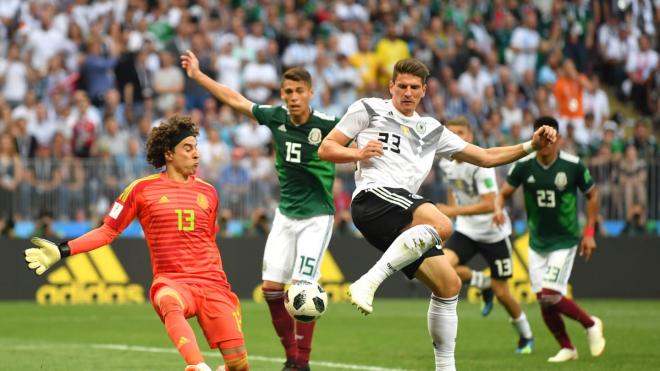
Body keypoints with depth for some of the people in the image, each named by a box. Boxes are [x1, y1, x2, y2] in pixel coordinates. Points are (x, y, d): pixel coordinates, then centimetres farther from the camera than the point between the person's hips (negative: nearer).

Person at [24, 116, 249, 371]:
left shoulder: (207, 192, 15)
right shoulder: (142, 189, 5)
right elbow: (108, 231, 8)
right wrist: (62, 251, -1)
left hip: (211, 284, 4)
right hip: (171, 282, -4)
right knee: (170, 303, -43)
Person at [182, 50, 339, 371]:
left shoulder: (327, 125, -16)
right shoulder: (276, 117, -2)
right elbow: (235, 100, 10)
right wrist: (197, 75, 15)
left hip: (316, 215, -5)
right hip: (285, 214, 5)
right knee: (271, 287, -1)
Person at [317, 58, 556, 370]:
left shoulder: (432, 131, 27)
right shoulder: (369, 110, 12)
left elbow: (486, 157, 28)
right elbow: (326, 149, 11)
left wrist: (532, 146, 18)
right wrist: (358, 153, -8)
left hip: (404, 223, 7)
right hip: (374, 197, -7)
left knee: (449, 285, 3)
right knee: (440, 226, -35)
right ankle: (369, 282, -42)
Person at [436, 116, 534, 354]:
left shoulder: (480, 164, -23)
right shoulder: (446, 163, -2)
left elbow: (489, 205, -30)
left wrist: (454, 211, -36)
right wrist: (451, 208, 13)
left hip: (493, 233, -5)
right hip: (466, 230, 5)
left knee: (501, 293, 1)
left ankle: (526, 336, 27)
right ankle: (484, 284, 7)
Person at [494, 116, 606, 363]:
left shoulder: (573, 165, -11)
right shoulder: (524, 166, -4)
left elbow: (592, 195, 3)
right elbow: (503, 194, 1)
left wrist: (589, 232, -1)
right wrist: (498, 209, -23)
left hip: (564, 242, -4)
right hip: (537, 243, 4)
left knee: (550, 296, -16)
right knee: (543, 300, 2)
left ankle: (591, 325, 8)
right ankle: (567, 348, 20)